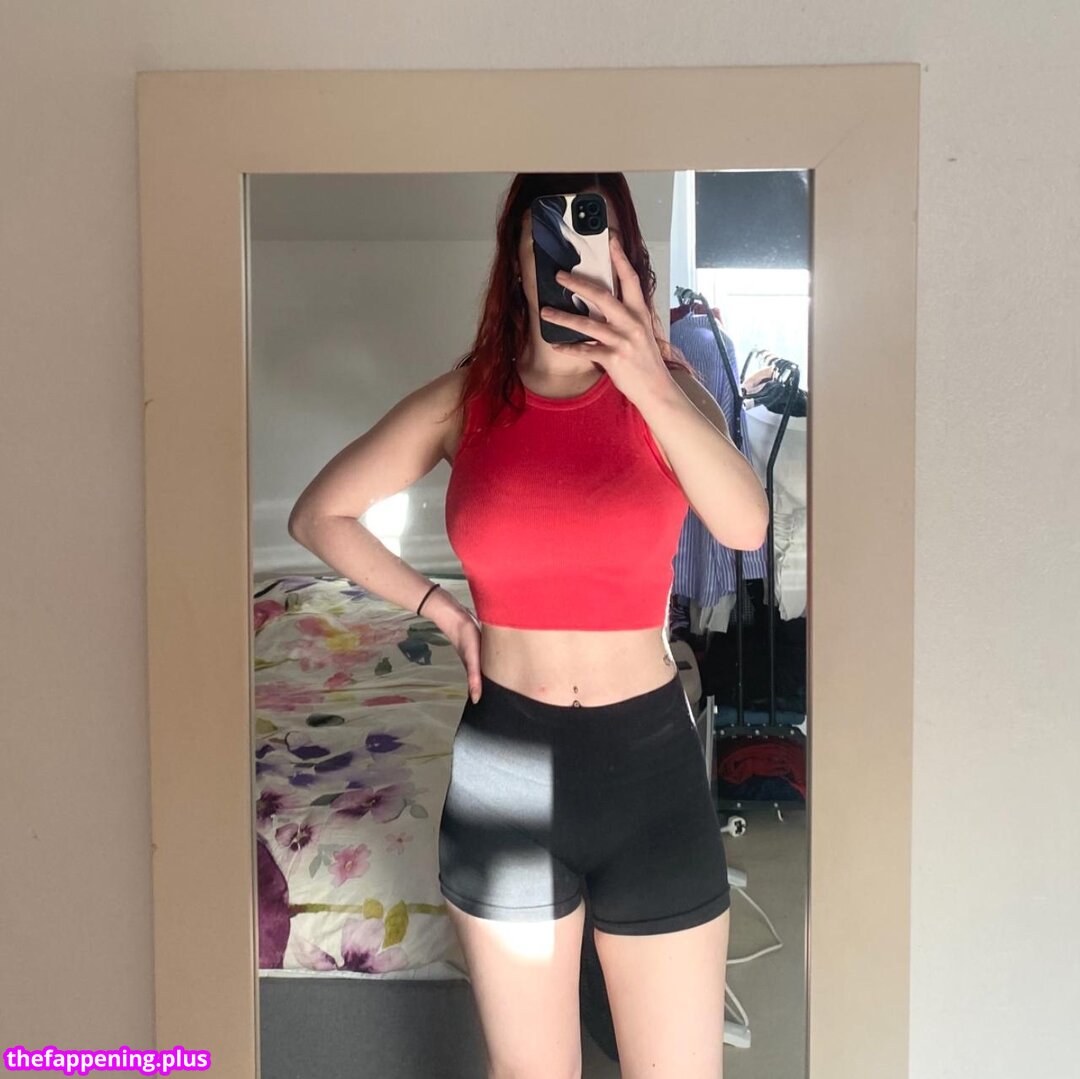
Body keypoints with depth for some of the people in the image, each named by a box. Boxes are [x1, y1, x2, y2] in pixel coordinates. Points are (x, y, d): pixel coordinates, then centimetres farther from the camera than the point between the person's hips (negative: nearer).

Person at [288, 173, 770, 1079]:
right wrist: (439, 609, 0)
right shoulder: (466, 400, -2)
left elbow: (746, 526, -22)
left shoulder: (665, 385, -3)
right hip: (506, 762, 1)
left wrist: (650, 384, -34)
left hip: (649, 761, 0)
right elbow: (318, 515, 7)